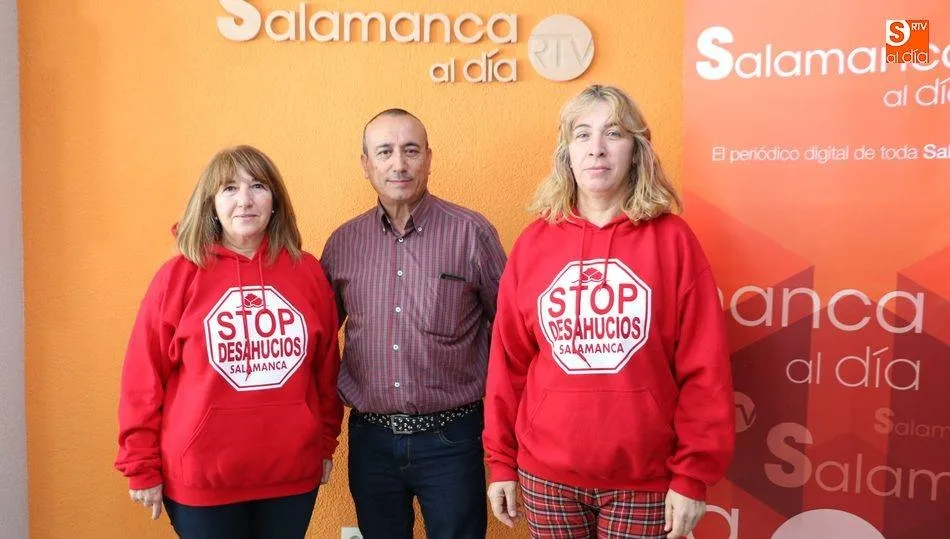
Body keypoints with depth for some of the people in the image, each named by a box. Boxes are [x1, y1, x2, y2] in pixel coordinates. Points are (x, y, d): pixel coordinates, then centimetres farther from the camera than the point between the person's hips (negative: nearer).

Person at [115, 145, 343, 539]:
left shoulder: (307, 272, 0)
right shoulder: (178, 276, -6)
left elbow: (327, 368, 7)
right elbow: (143, 379, -4)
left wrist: (325, 445, 10)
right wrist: (142, 467, -3)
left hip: (293, 473, 2)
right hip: (201, 478, -2)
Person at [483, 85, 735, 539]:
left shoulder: (672, 239, -5)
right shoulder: (534, 242, 0)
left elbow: (704, 368, -6)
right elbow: (509, 361, 3)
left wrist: (693, 475, -7)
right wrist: (501, 461, 4)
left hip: (645, 479, -1)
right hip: (546, 474, 2)